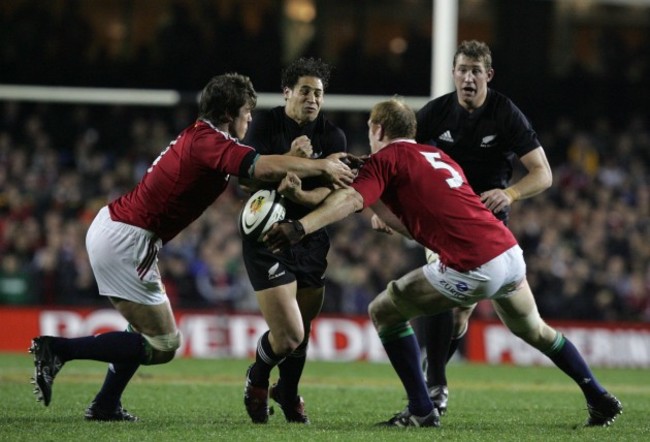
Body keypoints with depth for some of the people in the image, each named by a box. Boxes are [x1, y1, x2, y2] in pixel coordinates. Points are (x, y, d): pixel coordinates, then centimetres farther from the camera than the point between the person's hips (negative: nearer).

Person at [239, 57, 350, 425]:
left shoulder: (333, 137, 0)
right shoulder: (266, 126, -7)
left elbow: (332, 193, -9)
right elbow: (248, 179, -15)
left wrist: (298, 194, -28)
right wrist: (289, 159, -29)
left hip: (310, 239, 4)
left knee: (303, 328, 11)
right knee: (289, 335, -14)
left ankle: (288, 394, 41)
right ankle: (257, 381, 20)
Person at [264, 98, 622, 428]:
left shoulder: (387, 158, 3)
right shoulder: (437, 157, 26)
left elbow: (351, 200, -15)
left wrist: (299, 227, -24)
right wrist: (376, 203, 26)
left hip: (472, 267, -8)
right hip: (510, 253, 8)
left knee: (384, 311, 8)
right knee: (535, 331, 32)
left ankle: (421, 409, 6)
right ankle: (600, 400, 39)